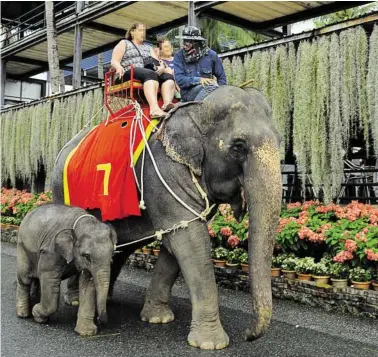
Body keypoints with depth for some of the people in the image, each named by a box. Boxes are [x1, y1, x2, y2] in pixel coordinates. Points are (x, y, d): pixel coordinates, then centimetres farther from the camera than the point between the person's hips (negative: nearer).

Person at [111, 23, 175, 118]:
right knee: (150, 74, -36)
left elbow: (158, 63, 19)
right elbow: (114, 61, 7)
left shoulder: (148, 47, 32)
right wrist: (119, 67, -18)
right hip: (129, 74, -6)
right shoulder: (124, 43, 19)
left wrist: (161, 67, -7)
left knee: (169, 77, -21)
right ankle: (154, 109, -60)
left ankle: (167, 105, -49)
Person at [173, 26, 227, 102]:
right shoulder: (179, 56, 3)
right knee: (210, 85, -32)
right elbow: (179, 79, -8)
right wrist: (198, 80, -20)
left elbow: (221, 77, 14)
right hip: (189, 93, -3)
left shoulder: (211, 55, 7)